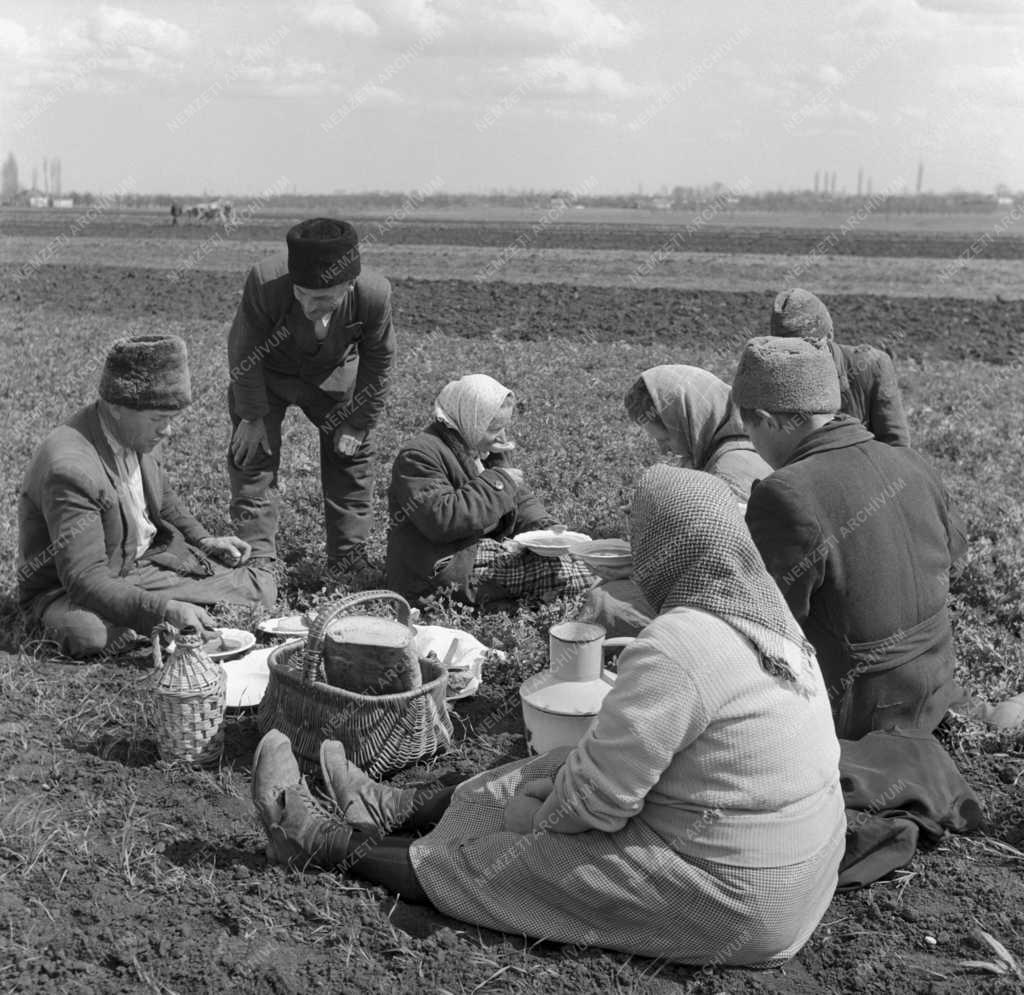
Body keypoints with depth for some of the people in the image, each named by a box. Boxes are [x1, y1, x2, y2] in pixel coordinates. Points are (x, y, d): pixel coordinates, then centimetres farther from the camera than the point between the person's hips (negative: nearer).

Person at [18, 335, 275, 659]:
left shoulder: (134, 434, -6)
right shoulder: (70, 467, -32)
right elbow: (85, 580, -35)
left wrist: (203, 539, 5)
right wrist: (165, 610, -44)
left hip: (150, 557, 7)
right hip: (68, 589, -7)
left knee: (260, 583, 1)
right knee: (92, 635, -41)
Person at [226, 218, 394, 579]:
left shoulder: (374, 295, -34)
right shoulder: (265, 282, -40)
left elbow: (378, 362, -15)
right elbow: (244, 352, -23)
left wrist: (358, 425, -10)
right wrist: (252, 417, -18)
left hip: (333, 375, 2)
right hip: (265, 374, -2)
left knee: (350, 454, 6)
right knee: (253, 453, -8)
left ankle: (349, 560, 20)